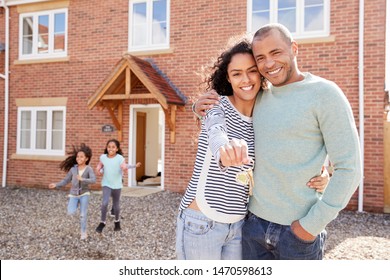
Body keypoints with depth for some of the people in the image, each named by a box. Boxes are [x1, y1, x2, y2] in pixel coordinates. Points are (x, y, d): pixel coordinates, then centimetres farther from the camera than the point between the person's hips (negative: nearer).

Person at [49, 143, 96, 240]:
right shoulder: (73, 169, -2)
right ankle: (77, 204, 18)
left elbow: (93, 180, -23)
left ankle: (83, 232, 15)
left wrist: (82, 179, -36)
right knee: (70, 212, -15)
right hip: (73, 194, 2)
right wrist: (56, 185, -7)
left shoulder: (89, 169, -11)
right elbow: (66, 181, 6)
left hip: (84, 194, -2)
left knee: (83, 214, -3)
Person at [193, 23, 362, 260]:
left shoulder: (324, 93, -9)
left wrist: (312, 225, -13)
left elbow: (349, 168, -11)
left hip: (298, 230, -5)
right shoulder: (260, 98, 7)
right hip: (255, 222, 5)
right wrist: (203, 110, 1)